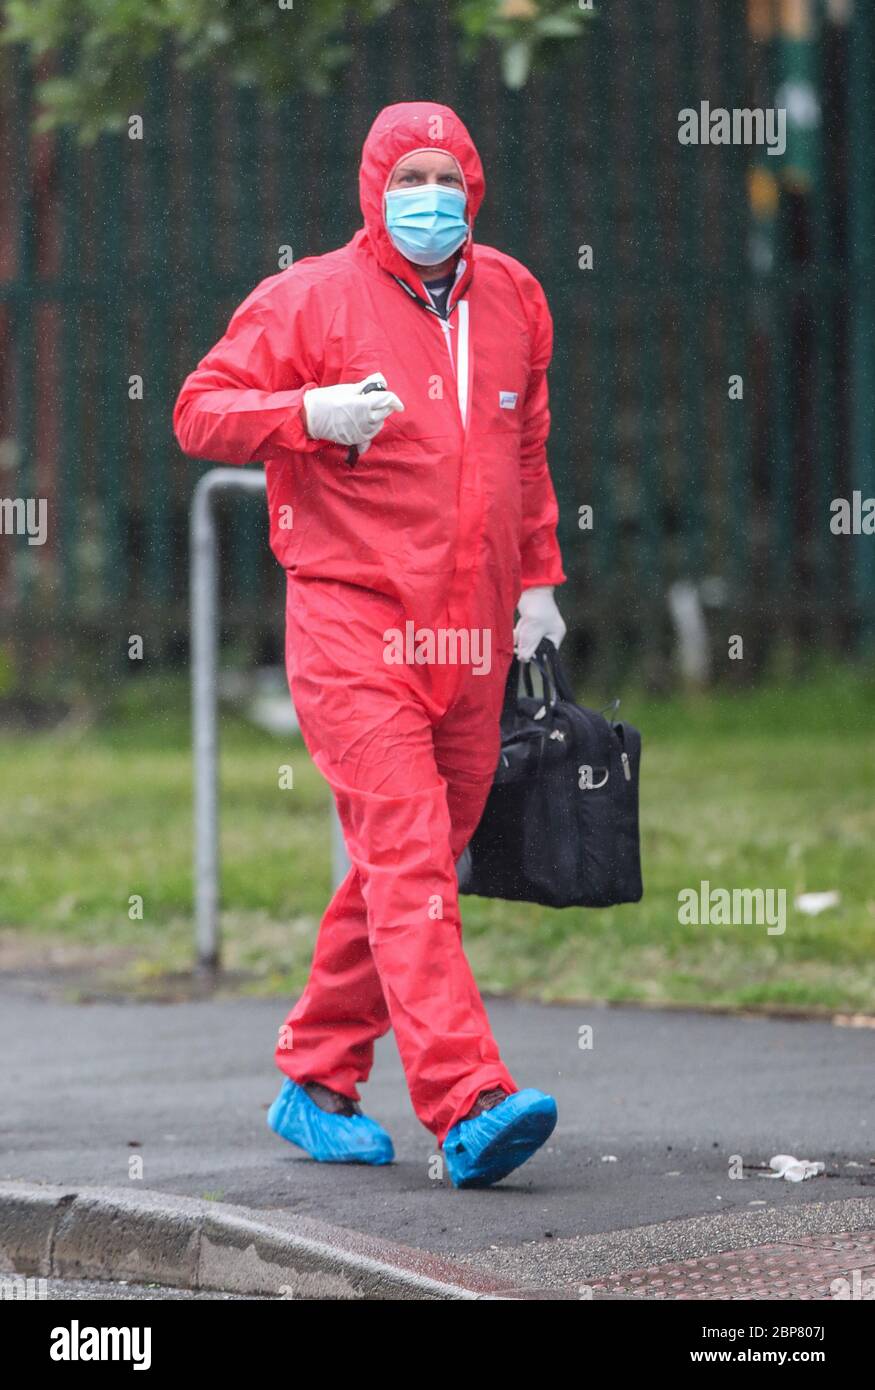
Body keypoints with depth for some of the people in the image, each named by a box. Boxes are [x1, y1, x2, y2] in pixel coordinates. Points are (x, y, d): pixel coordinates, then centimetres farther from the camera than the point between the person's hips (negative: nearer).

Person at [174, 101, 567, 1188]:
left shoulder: (510, 299, 13)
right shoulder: (309, 300, -2)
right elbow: (200, 412, -2)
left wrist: (536, 577, 19)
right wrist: (307, 414, -19)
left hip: (470, 639, 6)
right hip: (353, 625, -6)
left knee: (416, 864, 10)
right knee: (406, 855, -16)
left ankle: (317, 1081, 23)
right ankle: (468, 1106, -26)